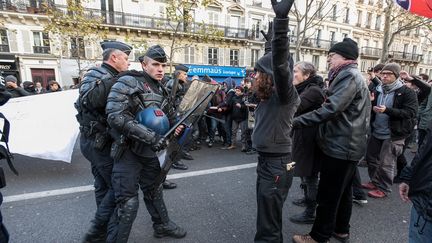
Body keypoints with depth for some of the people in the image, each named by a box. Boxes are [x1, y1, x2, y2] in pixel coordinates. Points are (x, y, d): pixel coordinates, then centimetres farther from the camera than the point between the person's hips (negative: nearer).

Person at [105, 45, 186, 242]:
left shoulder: (160, 90, 9)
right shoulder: (128, 82, -14)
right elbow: (115, 116, -26)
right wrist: (151, 136, -29)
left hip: (148, 152, 8)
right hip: (127, 151, -7)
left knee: (154, 190, 22)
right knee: (128, 203, -2)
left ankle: (162, 226, 44)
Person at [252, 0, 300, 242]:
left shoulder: (285, 93, -18)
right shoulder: (271, 96, 10)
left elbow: (280, 62, -29)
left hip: (277, 164, -9)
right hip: (266, 160, 9)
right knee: (266, 215, 24)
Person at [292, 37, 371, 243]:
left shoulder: (349, 76, -16)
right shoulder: (352, 76, 17)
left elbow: (330, 110, -28)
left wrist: (296, 121, -28)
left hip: (340, 146, -10)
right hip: (347, 145, 10)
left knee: (328, 194, 1)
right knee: (343, 190, 20)